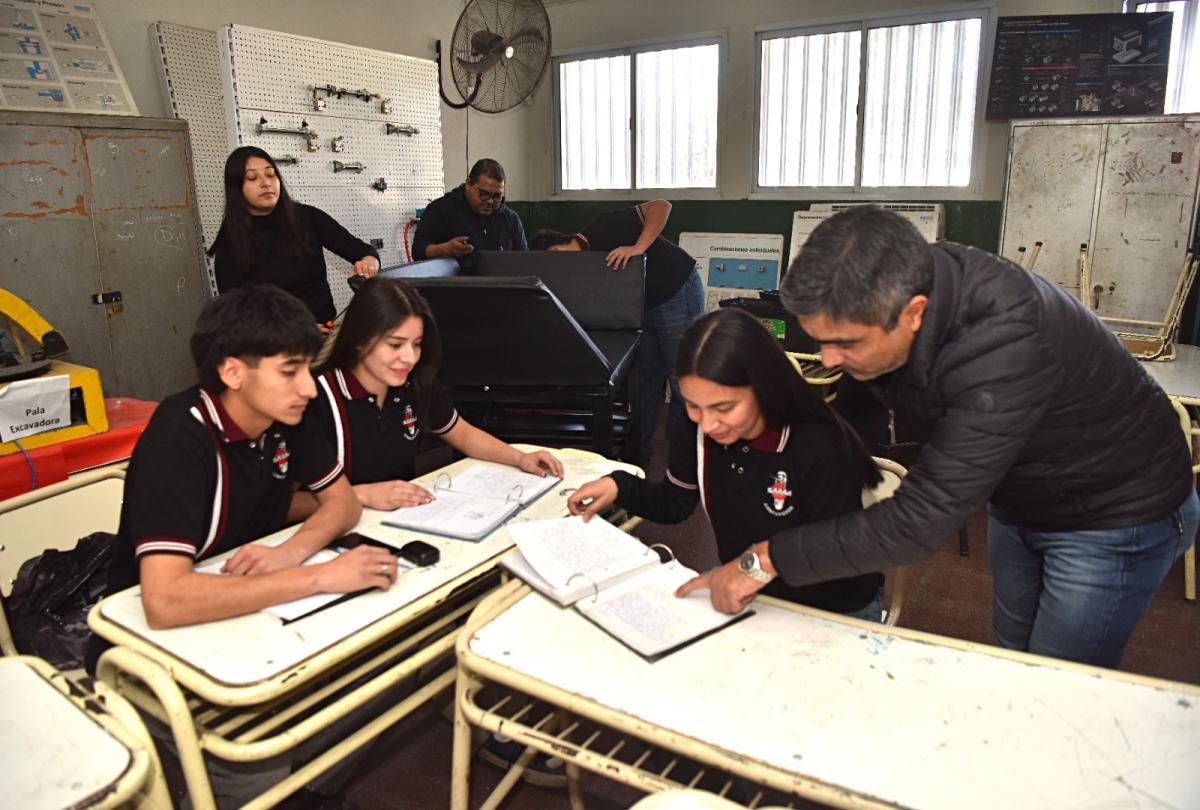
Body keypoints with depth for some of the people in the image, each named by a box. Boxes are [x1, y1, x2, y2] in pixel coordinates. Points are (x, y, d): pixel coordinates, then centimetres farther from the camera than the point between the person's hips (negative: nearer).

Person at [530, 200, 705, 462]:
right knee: (644, 381, 11)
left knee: (682, 381, 0)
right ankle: (638, 452, 22)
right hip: (642, 305, 8)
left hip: (678, 293, -8)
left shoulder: (604, 231, -21)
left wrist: (638, 248, -35)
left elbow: (660, 206, -25)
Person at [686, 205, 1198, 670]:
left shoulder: (1005, 342, -43)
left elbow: (921, 520, -42)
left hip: (1117, 515, -7)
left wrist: (768, 557, -38)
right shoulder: (891, 290, -20)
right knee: (1011, 659, 23)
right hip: (1018, 500, 7)